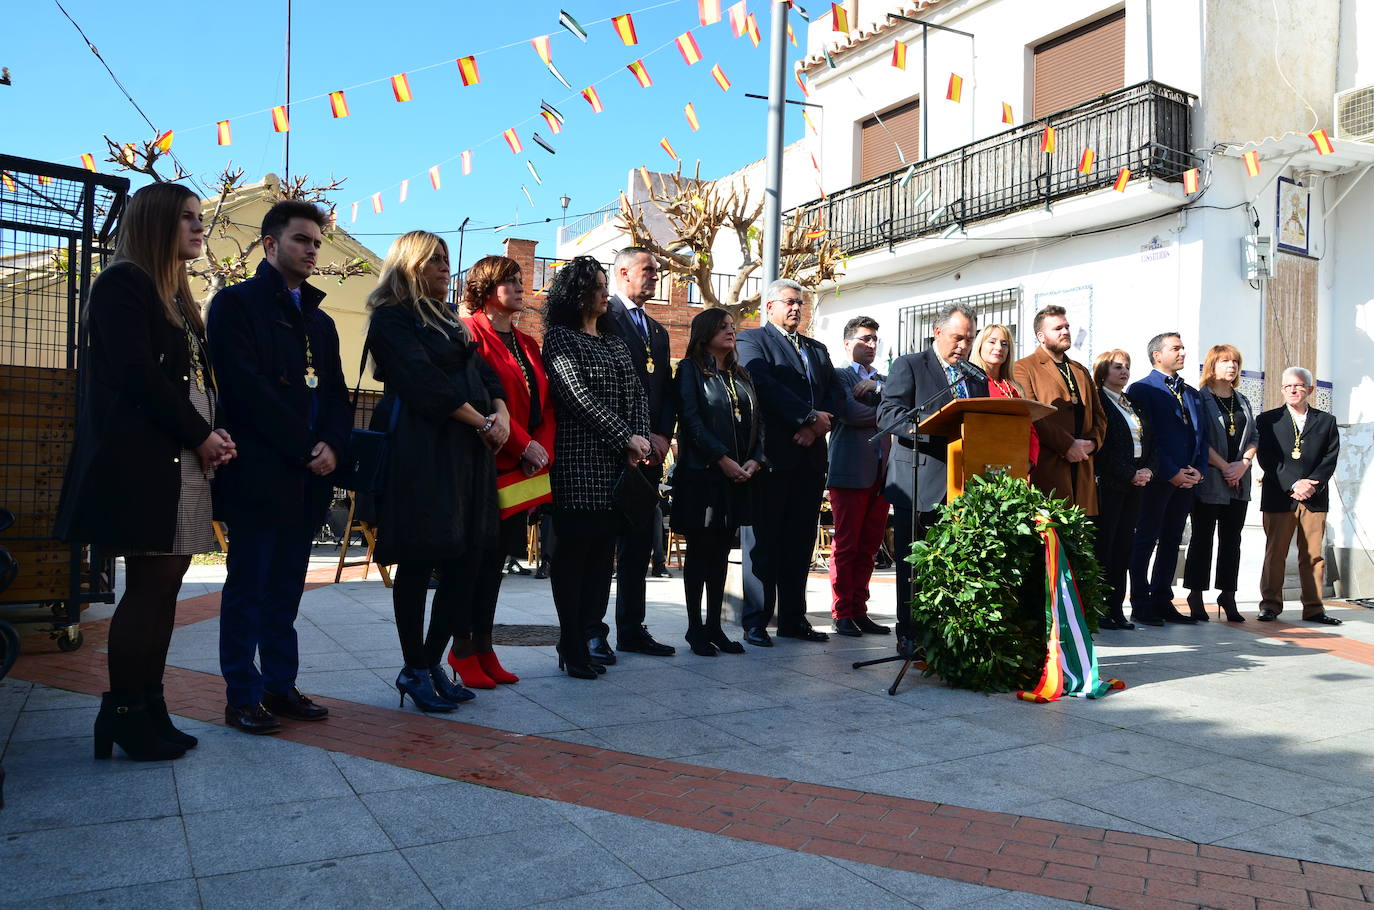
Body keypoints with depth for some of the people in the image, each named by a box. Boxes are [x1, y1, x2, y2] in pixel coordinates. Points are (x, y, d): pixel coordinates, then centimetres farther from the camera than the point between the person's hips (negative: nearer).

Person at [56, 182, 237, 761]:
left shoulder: (177, 298, 22)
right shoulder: (123, 283, -4)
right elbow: (138, 375, -14)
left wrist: (215, 437, 0)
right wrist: (201, 436, -11)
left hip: (185, 462, 8)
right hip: (141, 462, -8)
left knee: (161, 587, 7)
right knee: (149, 588, -6)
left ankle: (147, 713, 12)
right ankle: (124, 719, 4)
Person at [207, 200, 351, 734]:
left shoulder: (320, 321, 20)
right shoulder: (237, 304, -1)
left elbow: (337, 395, 15)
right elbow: (246, 387, -13)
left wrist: (332, 446, -4)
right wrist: (303, 448, -14)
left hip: (307, 477, 6)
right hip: (259, 473, -6)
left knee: (285, 589, 11)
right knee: (248, 587, 1)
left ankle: (280, 686, 19)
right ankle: (242, 697, 9)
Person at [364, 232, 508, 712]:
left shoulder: (447, 321, 23)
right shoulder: (391, 320, -1)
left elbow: (482, 371, 16)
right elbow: (424, 382, -13)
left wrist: (501, 413, -4)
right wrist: (482, 422, -10)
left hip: (469, 448, 8)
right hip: (421, 450, -7)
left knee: (469, 556, 3)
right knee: (419, 560, -2)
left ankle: (431, 664, 14)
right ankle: (415, 670, 10)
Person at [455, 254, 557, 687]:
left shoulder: (528, 345, 19)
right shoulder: (471, 332, -5)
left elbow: (545, 404, 13)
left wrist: (542, 448, -3)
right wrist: (523, 445, -16)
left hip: (523, 468, 7)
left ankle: (483, 646, 18)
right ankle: (462, 649, 10)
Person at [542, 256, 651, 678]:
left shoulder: (615, 341, 21)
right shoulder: (560, 338, 0)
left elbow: (637, 392, 14)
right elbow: (579, 396, -11)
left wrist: (640, 440, -3)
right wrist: (626, 438, -12)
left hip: (618, 462, 7)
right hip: (579, 461, -6)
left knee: (602, 552, 6)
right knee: (573, 551, -2)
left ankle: (586, 637, 13)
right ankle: (573, 648, 4)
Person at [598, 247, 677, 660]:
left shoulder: (658, 331, 22)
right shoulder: (604, 318, -3)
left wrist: (662, 437, 1)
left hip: (650, 451, 8)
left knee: (640, 543, 10)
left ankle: (632, 629, 18)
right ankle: (593, 632, 3)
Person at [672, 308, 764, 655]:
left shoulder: (740, 375, 18)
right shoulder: (690, 369, 0)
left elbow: (755, 422, 14)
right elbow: (691, 420, -11)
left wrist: (755, 459, -3)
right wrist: (723, 459, -17)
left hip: (739, 476, 6)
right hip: (702, 473, -6)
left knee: (721, 553, 9)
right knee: (700, 551, 0)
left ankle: (714, 626, 16)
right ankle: (696, 629, 8)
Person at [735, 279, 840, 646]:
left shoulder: (817, 349, 23)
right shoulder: (751, 340, 3)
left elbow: (832, 394, 13)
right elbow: (764, 386, -13)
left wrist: (816, 427, -6)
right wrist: (810, 416, -14)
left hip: (810, 456, 6)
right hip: (772, 455, -6)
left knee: (800, 542, 9)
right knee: (763, 542, -2)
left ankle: (793, 619, 16)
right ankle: (756, 621, 4)